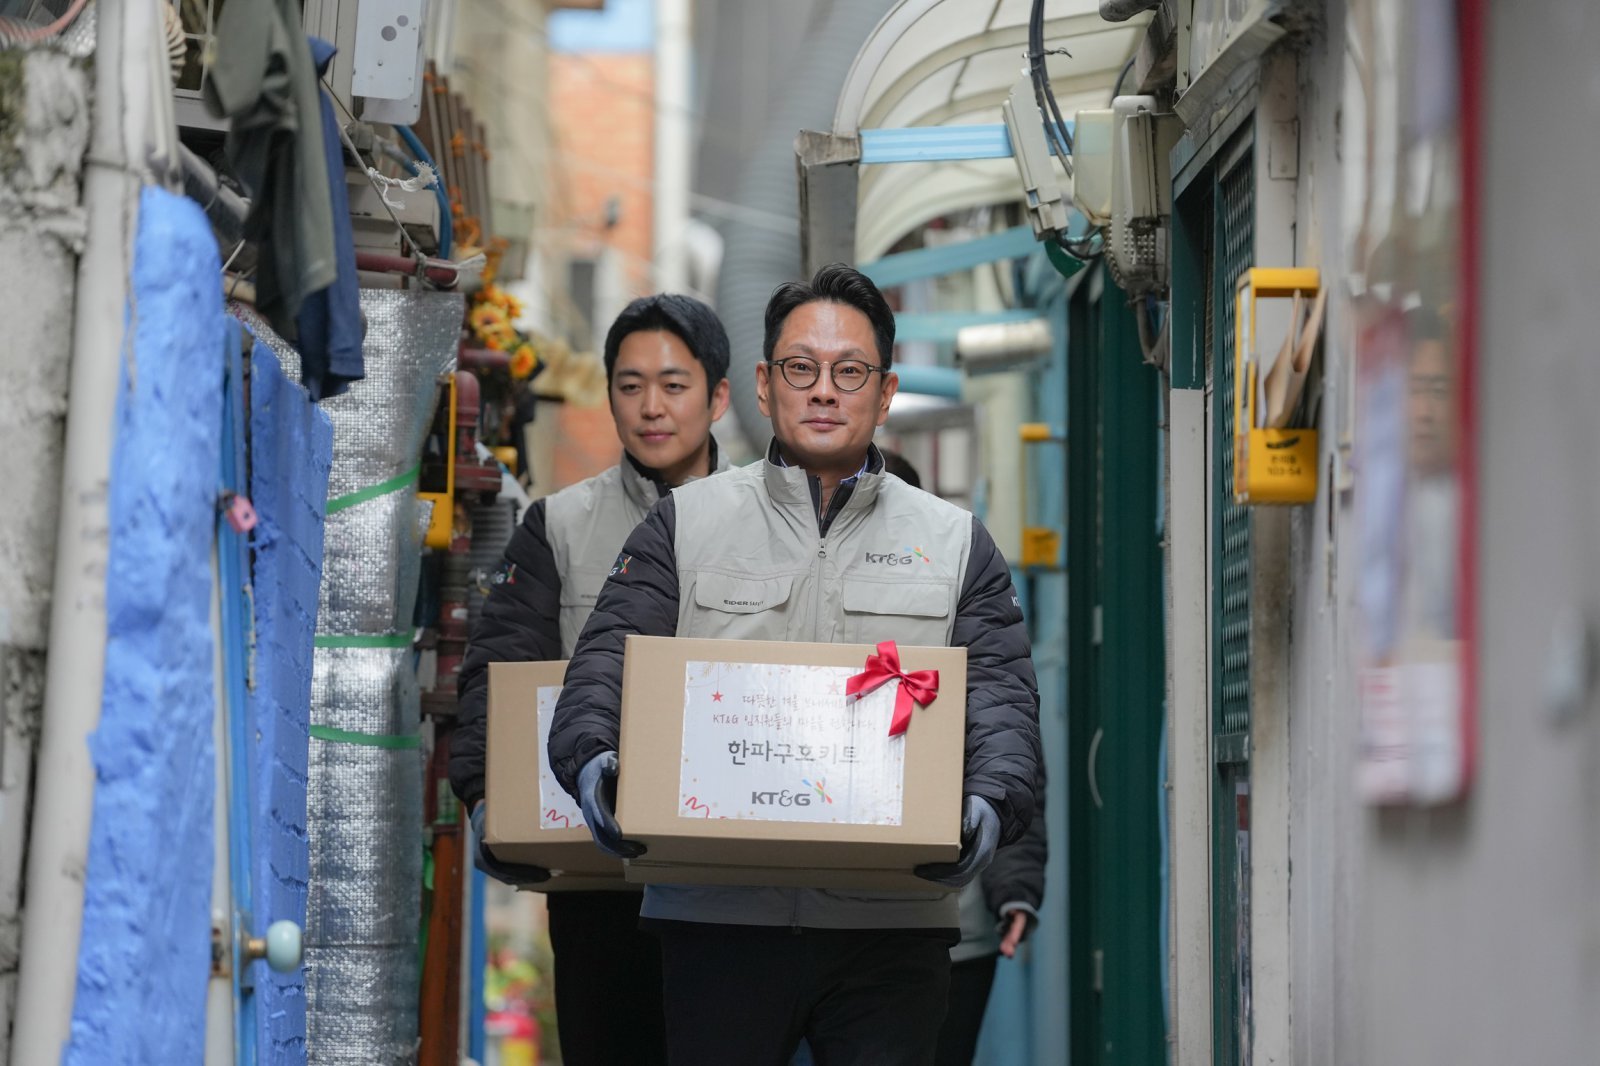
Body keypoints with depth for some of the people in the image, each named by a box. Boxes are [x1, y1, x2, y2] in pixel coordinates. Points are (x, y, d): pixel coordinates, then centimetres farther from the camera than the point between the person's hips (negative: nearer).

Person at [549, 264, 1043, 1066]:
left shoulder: (954, 543, 14)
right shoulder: (686, 524, 13)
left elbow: (1003, 701, 4)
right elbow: (607, 663, 3)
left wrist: (990, 804, -18)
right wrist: (592, 760, -20)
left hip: (891, 927, 0)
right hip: (720, 915, 0)